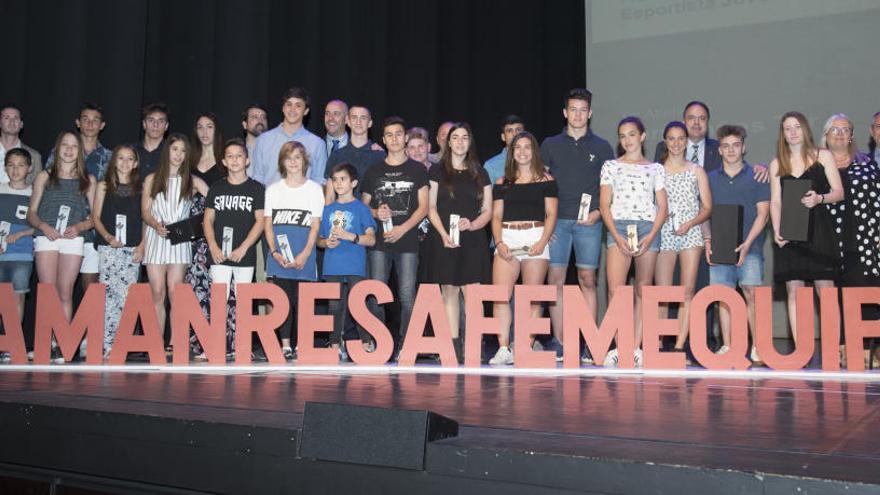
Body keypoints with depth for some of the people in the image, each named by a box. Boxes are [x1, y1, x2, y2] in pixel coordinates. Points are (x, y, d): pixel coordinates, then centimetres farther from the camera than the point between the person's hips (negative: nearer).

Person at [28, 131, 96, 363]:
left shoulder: (88, 180, 15)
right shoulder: (44, 177, 14)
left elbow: (94, 217, 12)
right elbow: (31, 212, 10)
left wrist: (79, 227, -8)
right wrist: (43, 226, -10)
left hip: (73, 240, 0)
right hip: (46, 238, 0)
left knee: (65, 294, -3)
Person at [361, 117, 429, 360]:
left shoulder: (417, 169, 8)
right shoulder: (373, 171, 14)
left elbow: (423, 207, 3)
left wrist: (403, 228, -10)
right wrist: (376, 212, -7)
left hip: (407, 241, -2)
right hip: (379, 242, 2)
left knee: (407, 295, -4)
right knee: (375, 294, -2)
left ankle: (405, 345, 3)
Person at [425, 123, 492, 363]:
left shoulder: (480, 174, 13)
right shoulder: (437, 171, 8)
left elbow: (487, 210, 10)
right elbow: (431, 208, 4)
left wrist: (472, 225, -10)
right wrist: (444, 234, -10)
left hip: (473, 239, 1)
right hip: (444, 239, -1)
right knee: (449, 290, -2)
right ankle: (454, 344, 2)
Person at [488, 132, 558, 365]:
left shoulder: (546, 180, 9)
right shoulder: (502, 182, 16)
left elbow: (551, 214, 4)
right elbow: (496, 216, 12)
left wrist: (542, 242, -10)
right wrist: (499, 243, -4)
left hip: (535, 238, -2)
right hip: (507, 239, 2)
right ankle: (503, 349, -10)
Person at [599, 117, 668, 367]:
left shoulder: (655, 168, 13)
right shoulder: (611, 166, 11)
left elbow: (662, 206, 8)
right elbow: (604, 205, 4)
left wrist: (650, 237, -7)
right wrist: (617, 236, -9)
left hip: (648, 228, 1)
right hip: (618, 227, -1)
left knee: (643, 290, 1)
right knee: (615, 290, -14)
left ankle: (636, 347, 5)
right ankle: (619, 348, -11)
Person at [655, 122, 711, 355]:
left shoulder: (696, 171, 10)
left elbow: (707, 208, 7)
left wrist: (689, 223, -8)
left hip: (691, 234, 1)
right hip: (664, 234, -1)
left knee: (688, 291, -4)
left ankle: (680, 345, -3)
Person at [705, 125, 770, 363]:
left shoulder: (756, 177, 5)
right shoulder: (711, 178, 13)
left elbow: (763, 213, 0)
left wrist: (747, 243, -10)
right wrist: (707, 240, 0)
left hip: (749, 247, -3)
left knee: (751, 294, -8)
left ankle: (757, 347, -2)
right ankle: (726, 346, 9)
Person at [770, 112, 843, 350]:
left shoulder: (823, 156, 8)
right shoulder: (777, 164, 14)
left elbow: (838, 192, 4)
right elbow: (775, 201, 9)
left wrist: (819, 198, -17)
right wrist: (776, 230, -6)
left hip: (818, 229, -2)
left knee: (826, 290, -5)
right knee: (794, 291, 0)